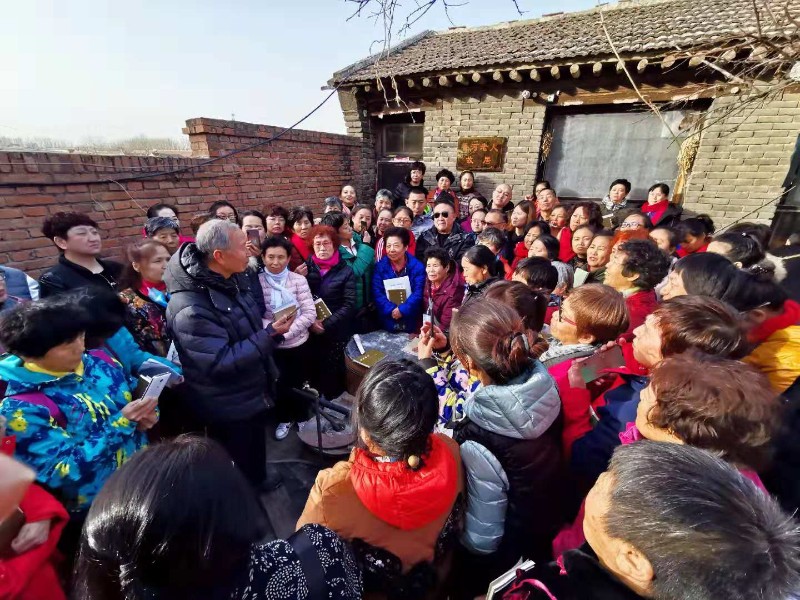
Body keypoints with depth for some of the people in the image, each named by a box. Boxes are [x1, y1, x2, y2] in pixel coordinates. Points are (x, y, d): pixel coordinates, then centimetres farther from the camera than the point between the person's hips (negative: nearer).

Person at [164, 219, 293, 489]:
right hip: (228, 407, -8)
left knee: (257, 451, 31)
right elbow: (220, 363, -31)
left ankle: (258, 481, 57)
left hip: (251, 392, 8)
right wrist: (270, 335, -32)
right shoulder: (190, 308, -31)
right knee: (237, 474, 18)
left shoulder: (233, 278, -3)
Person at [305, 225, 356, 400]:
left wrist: (326, 324, -14)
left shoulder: (346, 271, -2)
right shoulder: (306, 267, 5)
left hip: (337, 332, -2)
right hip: (310, 331, 2)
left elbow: (349, 305, -8)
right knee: (313, 369, 9)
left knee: (333, 370, 4)